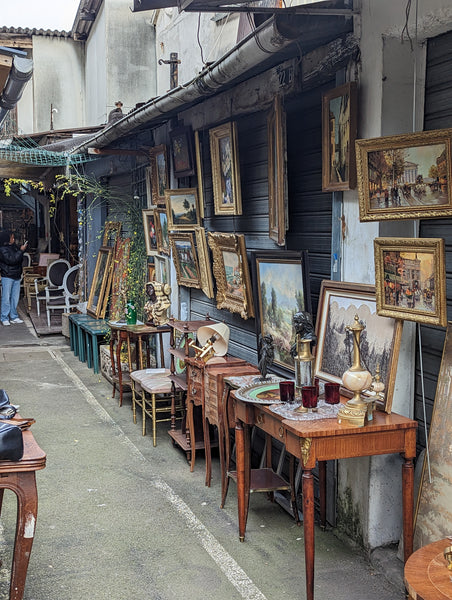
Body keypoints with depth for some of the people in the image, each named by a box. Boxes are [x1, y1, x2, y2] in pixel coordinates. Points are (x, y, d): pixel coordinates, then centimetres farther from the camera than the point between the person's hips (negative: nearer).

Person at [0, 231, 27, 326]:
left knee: (15, 298, 10)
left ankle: (14, 317, 18)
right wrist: (21, 250, -20)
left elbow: (19, 258, 22)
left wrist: (23, 248, 4)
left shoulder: (14, 246, 10)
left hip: (16, 276, 7)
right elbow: (11, 260, -23)